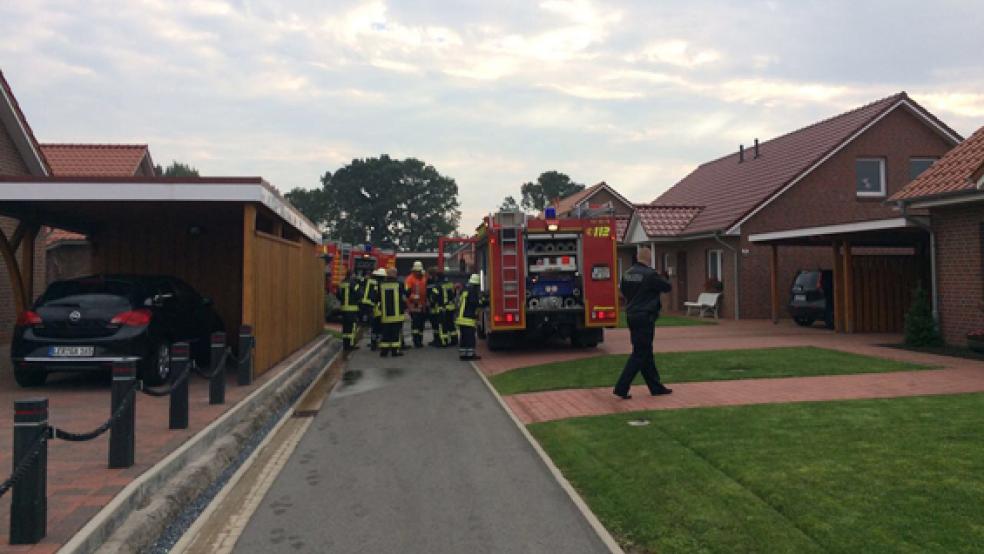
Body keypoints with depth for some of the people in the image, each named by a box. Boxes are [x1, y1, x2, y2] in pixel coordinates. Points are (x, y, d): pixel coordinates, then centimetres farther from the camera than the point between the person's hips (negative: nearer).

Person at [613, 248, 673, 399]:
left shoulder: (627, 274, 5)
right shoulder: (650, 274, -15)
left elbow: (624, 292, 18)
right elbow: (668, 287, -4)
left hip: (631, 316, 8)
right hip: (645, 317, -8)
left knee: (646, 352, 15)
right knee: (640, 354, -3)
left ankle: (656, 387, 24)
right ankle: (621, 388, -6)